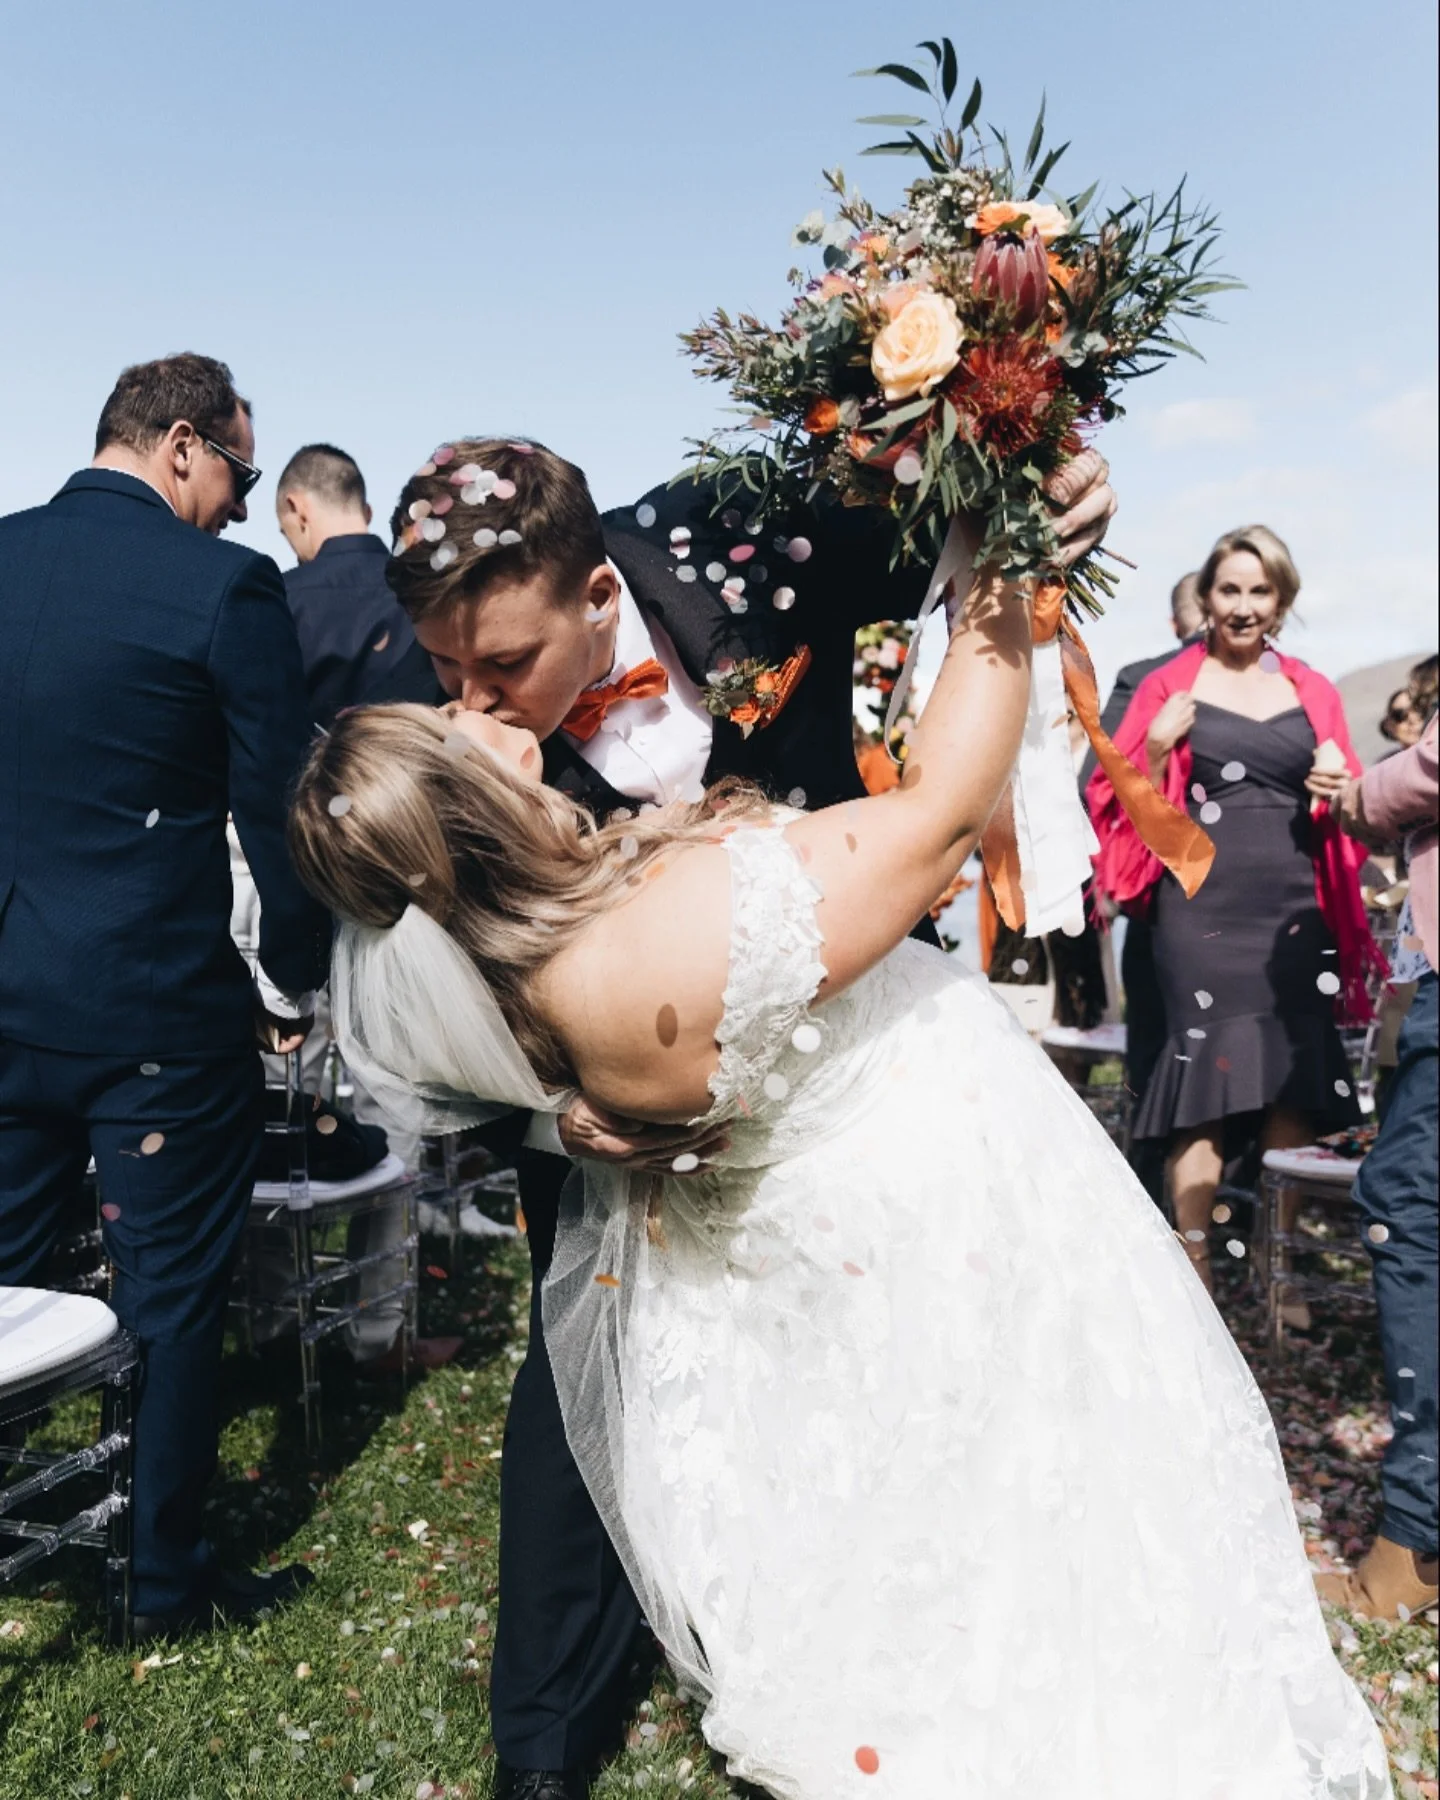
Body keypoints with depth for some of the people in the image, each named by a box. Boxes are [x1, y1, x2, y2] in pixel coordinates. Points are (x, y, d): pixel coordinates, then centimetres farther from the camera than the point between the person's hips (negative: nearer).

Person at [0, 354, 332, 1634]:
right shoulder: (225, 585, -13)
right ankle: (171, 1576, 27)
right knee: (174, 1299, 10)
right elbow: (278, 808, -13)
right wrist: (295, 983, 0)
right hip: (161, 1011, -5)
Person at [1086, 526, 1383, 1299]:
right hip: (1200, 906, -3)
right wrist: (1158, 748, -14)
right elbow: (1128, 805, 3)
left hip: (1296, 909, 3)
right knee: (1205, 1079, -6)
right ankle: (1194, 1270, 2)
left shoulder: (1313, 691, 15)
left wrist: (1337, 792, -3)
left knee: (1297, 1088, 1)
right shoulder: (1169, 685, 6)